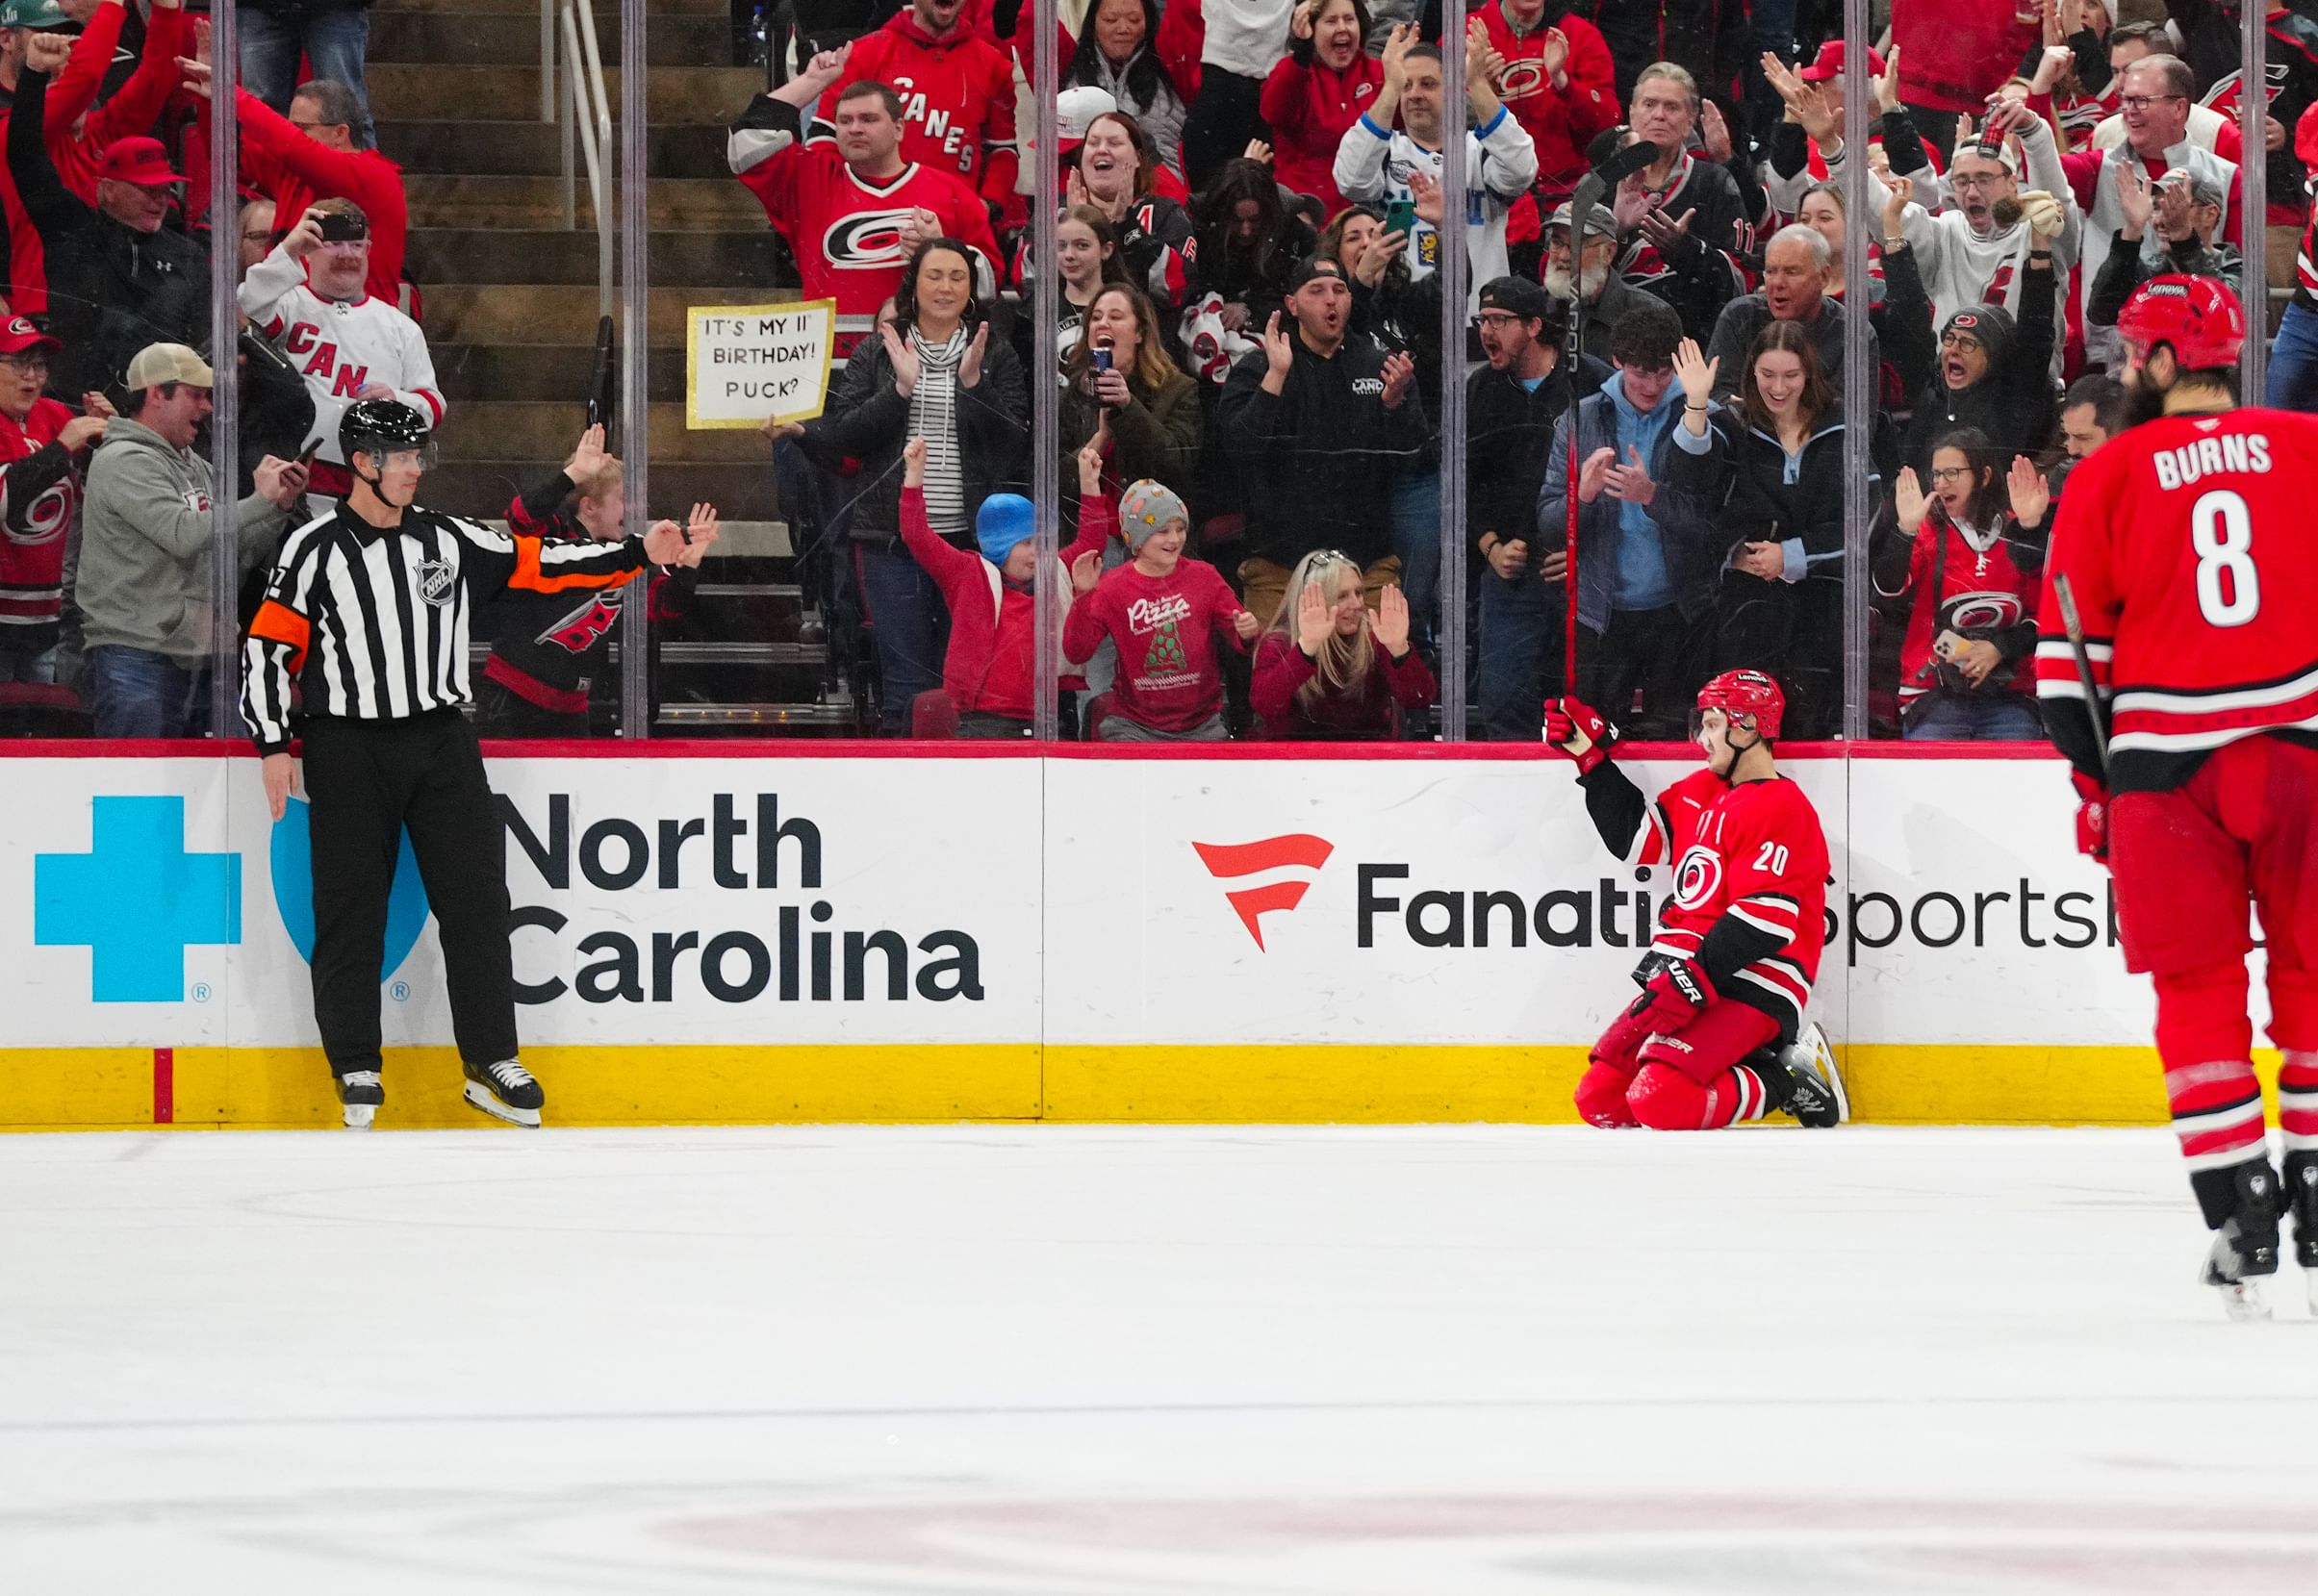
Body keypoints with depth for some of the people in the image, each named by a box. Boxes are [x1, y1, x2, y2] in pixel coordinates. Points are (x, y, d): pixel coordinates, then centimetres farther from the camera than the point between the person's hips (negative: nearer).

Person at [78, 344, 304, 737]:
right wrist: (261, 500, -13)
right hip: (136, 657, -8)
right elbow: (183, 534, -20)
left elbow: (241, 556, 20)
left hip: (198, 661, 8)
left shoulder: (197, 469, 18)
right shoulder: (123, 461, -8)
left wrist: (281, 506, 6)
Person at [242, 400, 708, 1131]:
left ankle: (491, 1063, 6)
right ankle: (356, 1072, 8)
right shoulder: (315, 550, -4)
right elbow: (269, 648, -5)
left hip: (441, 742, 4)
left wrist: (637, 554, -3)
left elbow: (539, 566, 5)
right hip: (348, 749, -4)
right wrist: (273, 747, -10)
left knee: (475, 899, 0)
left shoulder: (450, 541, 7)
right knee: (350, 912, 0)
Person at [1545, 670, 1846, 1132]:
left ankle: (1784, 1080, -6)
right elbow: (1634, 838, 23)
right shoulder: (1700, 792, 17)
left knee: (1660, 1100, -29)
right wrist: (1592, 757, 18)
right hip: (1685, 976, 9)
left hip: (1751, 989, -9)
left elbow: (1765, 920, -20)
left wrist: (1699, 977, -26)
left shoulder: (1781, 808, -12)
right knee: (1599, 1098, -2)